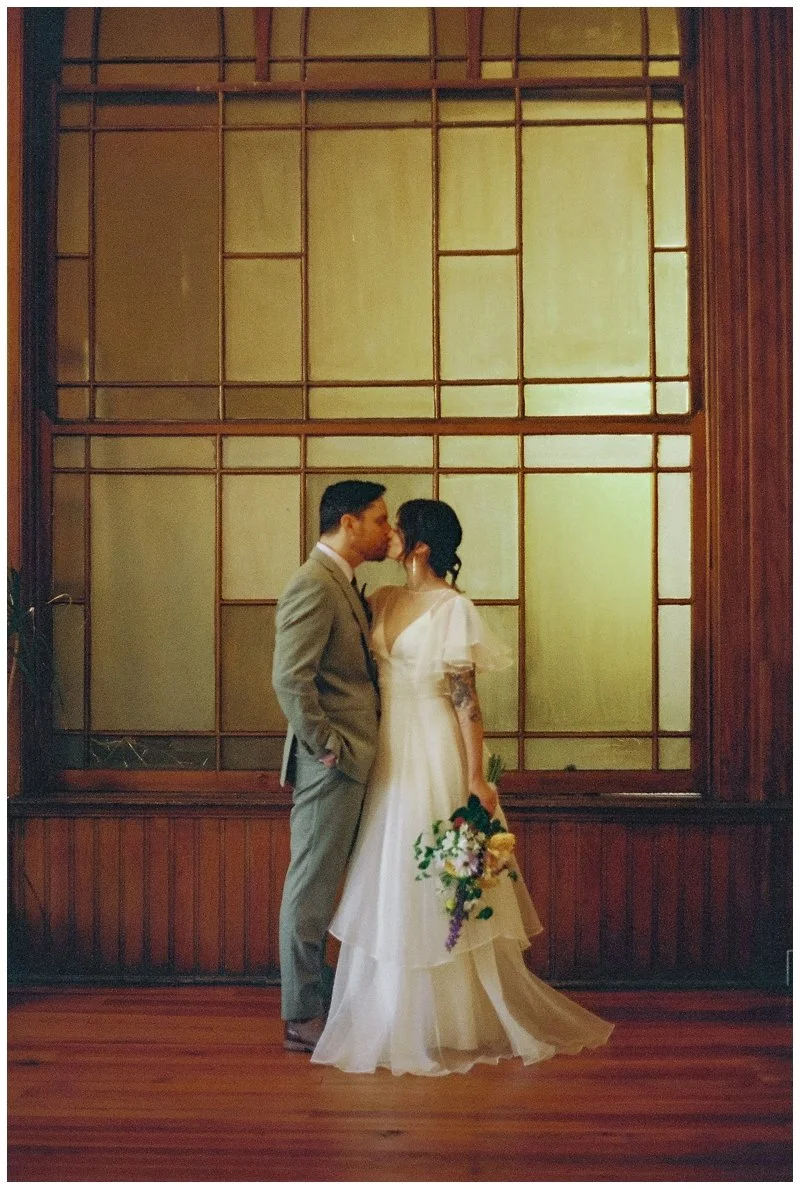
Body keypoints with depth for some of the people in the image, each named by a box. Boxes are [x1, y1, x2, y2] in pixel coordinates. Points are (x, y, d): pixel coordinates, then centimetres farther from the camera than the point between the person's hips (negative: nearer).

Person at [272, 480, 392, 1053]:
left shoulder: (343, 584, 15)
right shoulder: (314, 586, -17)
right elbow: (291, 680, -23)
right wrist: (328, 747, -17)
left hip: (352, 764, 10)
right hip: (331, 767, -10)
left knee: (322, 884, 16)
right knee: (312, 887, -1)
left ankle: (322, 999, 26)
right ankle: (303, 1017, 7)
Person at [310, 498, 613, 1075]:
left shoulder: (454, 609, -12)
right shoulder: (384, 601, 8)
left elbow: (467, 700, -14)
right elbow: (368, 675, 12)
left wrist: (476, 779, -16)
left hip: (435, 757, -7)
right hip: (390, 757, 7)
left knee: (440, 889, -1)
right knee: (390, 890, 10)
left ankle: (454, 1022, 12)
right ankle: (396, 1016, 21)